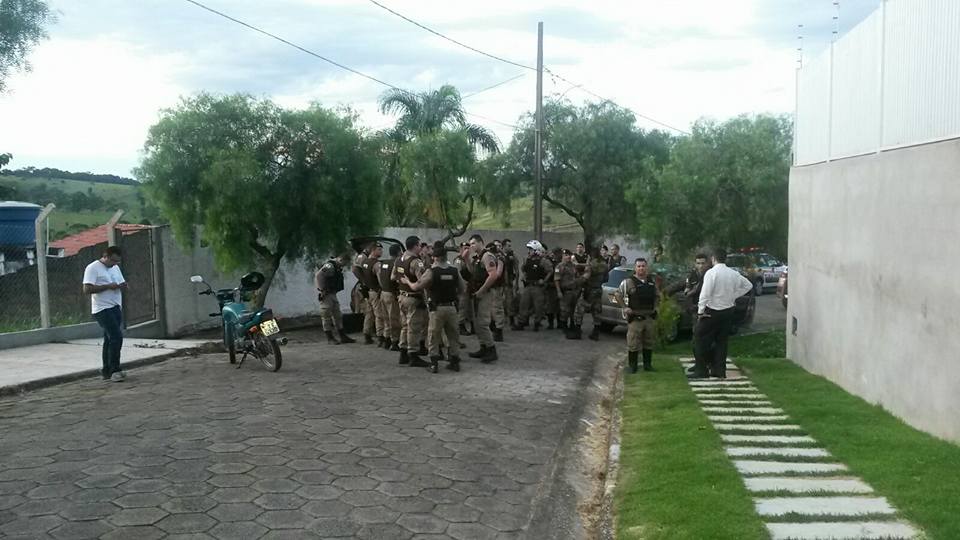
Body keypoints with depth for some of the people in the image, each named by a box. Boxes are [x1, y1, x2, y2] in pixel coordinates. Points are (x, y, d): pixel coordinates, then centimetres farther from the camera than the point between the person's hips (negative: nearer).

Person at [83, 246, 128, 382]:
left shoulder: (115, 268, 17)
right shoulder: (93, 268, -8)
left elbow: (124, 285, 21)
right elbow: (87, 289, -16)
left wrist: (121, 286, -3)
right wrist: (108, 286, -18)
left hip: (116, 308, 8)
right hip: (103, 309, -8)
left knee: (110, 339, 11)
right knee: (116, 337, -16)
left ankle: (106, 371, 17)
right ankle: (115, 370, -11)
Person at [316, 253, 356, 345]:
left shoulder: (337, 267, 12)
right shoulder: (329, 266, -19)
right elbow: (318, 275, -29)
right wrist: (323, 290, -25)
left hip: (332, 294, 10)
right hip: (326, 295, -10)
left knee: (337, 315, 13)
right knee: (326, 316, -1)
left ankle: (342, 337, 19)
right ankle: (330, 338, 4)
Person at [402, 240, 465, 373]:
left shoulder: (431, 271, -12)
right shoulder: (455, 271, -1)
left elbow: (416, 287, -10)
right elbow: (463, 288, 5)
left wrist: (407, 281, 9)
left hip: (437, 308, -3)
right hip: (452, 307, 3)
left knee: (434, 336, 6)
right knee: (453, 335, 13)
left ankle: (434, 363, 4)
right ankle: (455, 361, 16)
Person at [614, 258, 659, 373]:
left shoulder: (652, 282, 11)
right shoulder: (628, 282, -7)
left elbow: (657, 295, 26)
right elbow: (618, 294, -7)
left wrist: (655, 306, 12)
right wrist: (625, 307, -10)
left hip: (650, 318, 5)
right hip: (635, 319, -5)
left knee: (649, 342, 11)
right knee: (633, 343, -3)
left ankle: (648, 364, 23)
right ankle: (632, 366, 8)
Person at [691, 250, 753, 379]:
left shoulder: (711, 273, -15)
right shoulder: (734, 273, 4)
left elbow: (705, 293, -21)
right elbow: (748, 285, 18)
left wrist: (700, 310, -14)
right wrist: (734, 296, 16)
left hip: (712, 312, -6)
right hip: (728, 311, 6)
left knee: (701, 339, 1)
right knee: (721, 341, 14)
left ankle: (701, 370, 0)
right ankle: (719, 370, 16)